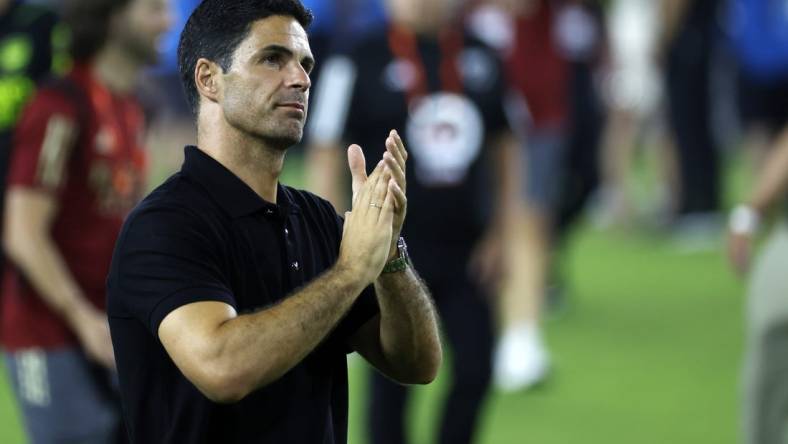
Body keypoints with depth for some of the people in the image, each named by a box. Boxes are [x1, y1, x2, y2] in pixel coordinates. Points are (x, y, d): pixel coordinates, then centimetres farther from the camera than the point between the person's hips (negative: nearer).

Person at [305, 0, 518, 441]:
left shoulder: (482, 58, 5)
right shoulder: (360, 62, -8)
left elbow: (502, 148, 12)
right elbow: (325, 156, -6)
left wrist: (498, 235, 7)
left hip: (464, 249, 4)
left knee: (476, 368, -1)